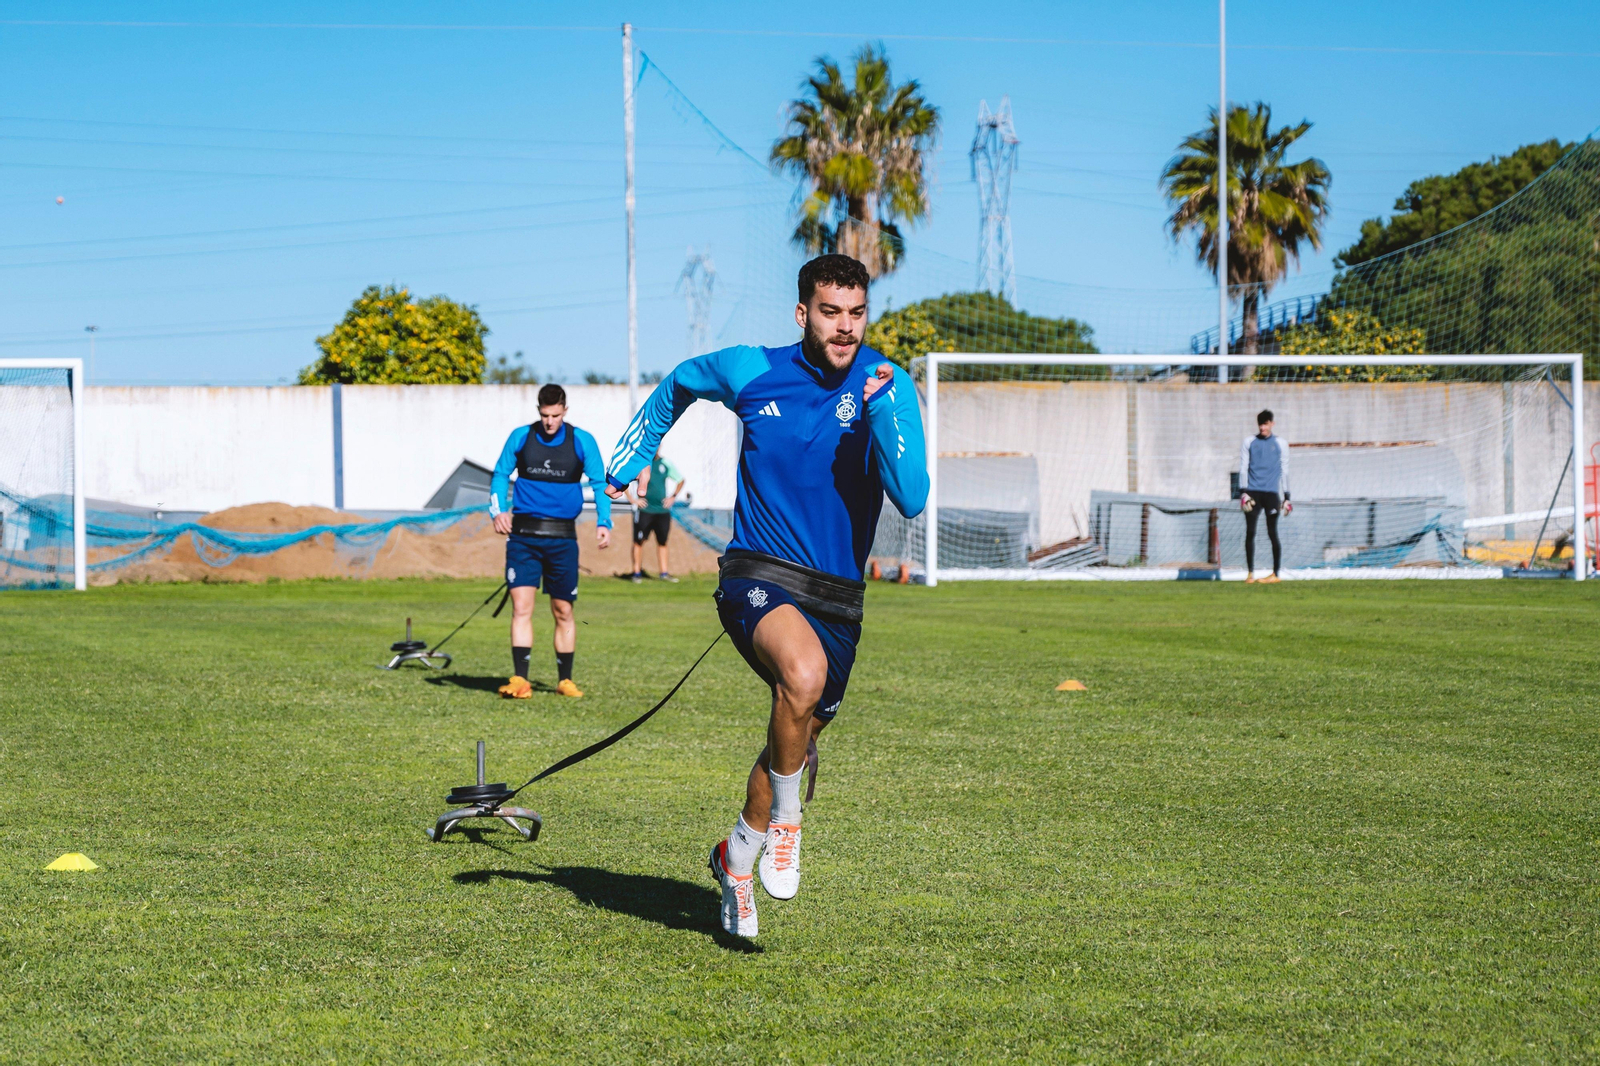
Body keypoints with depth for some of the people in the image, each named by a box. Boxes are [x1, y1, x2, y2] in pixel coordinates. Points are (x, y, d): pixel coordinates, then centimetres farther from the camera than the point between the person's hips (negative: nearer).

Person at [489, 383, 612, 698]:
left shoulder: (582, 441, -1)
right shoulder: (520, 437, 2)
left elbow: (600, 482, 3)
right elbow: (500, 475, 11)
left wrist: (603, 523, -11)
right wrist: (498, 511, -6)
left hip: (562, 537, 0)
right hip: (523, 535, 0)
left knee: (563, 612, 6)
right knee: (521, 606, -10)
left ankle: (565, 679, 18)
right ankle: (520, 680, -10)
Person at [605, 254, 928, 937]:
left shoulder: (887, 386, -5)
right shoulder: (750, 372, -3)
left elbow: (911, 499, -16)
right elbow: (679, 384, 20)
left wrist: (881, 413, -27)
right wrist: (628, 461, 23)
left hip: (838, 599, 3)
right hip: (758, 578, -3)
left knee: (796, 741, 16)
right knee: (804, 674, -34)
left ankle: (737, 859, 43)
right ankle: (783, 822, -12)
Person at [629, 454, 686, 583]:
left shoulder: (666, 464, 6)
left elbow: (680, 480, 19)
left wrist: (673, 497, 7)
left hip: (663, 510, 4)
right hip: (644, 510, -3)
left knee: (662, 542, 8)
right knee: (639, 541, -1)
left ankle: (664, 573, 13)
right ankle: (637, 573, 5)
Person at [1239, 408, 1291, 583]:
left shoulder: (1280, 444, 10)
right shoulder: (1249, 442, 12)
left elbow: (1284, 471, 11)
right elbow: (1243, 468, 8)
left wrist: (1286, 497, 7)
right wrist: (1243, 492, -4)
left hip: (1271, 493, -1)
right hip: (1253, 492, 1)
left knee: (1272, 533, -4)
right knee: (1250, 533, -3)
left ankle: (1275, 574, 1)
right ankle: (1250, 573, 3)